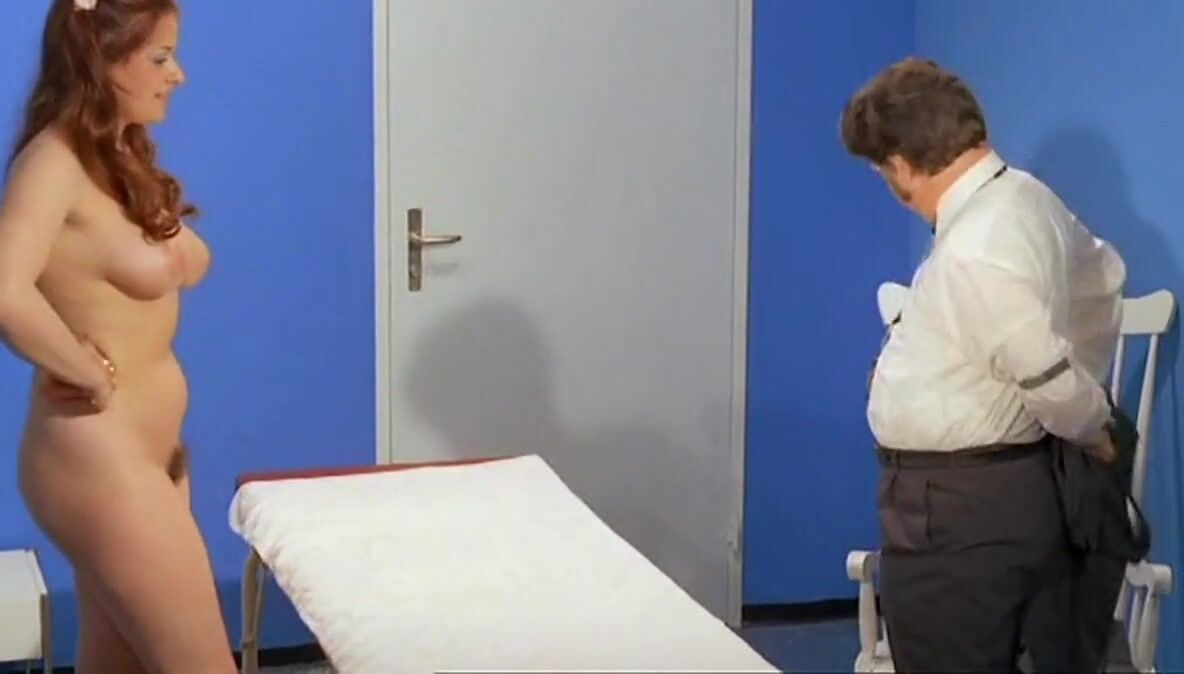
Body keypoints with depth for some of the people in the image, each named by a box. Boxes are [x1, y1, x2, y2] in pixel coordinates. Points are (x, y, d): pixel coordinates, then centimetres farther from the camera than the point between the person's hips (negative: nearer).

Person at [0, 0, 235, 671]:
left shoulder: (121, 155, 9)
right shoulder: (55, 159, -18)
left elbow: (189, 264, 22)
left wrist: (178, 243, 0)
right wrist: (92, 375, -22)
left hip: (146, 454, 9)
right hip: (98, 460, -9)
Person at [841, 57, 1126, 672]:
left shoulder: (974, 255, -26)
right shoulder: (1024, 196, 5)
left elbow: (1052, 383, -22)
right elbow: (1102, 275, 23)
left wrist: (1093, 431, -1)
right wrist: (1090, 386, 29)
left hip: (958, 510, -10)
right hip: (1012, 488, 10)